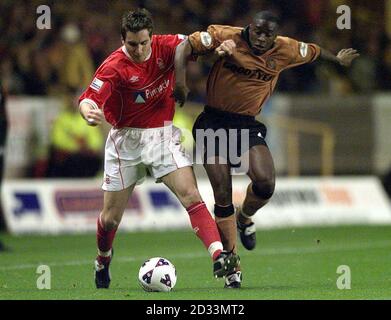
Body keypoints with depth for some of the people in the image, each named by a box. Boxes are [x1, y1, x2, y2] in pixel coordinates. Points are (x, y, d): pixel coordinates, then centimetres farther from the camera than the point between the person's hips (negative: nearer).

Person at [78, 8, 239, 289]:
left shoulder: (164, 47, -6)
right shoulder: (114, 67, -16)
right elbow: (89, 98, -24)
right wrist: (90, 113, -47)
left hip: (162, 135, 2)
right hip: (126, 141, -2)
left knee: (190, 195, -19)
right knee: (111, 217, 6)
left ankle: (219, 256, -29)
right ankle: (103, 260, 38)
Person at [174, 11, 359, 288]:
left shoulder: (284, 50, 1)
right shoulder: (226, 37, -9)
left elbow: (314, 52, 21)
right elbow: (186, 47, -9)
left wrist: (338, 59, 38)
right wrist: (180, 82, -21)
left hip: (248, 125, 2)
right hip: (214, 122, -2)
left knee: (265, 182, -22)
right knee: (222, 194, -7)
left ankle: (245, 218, 16)